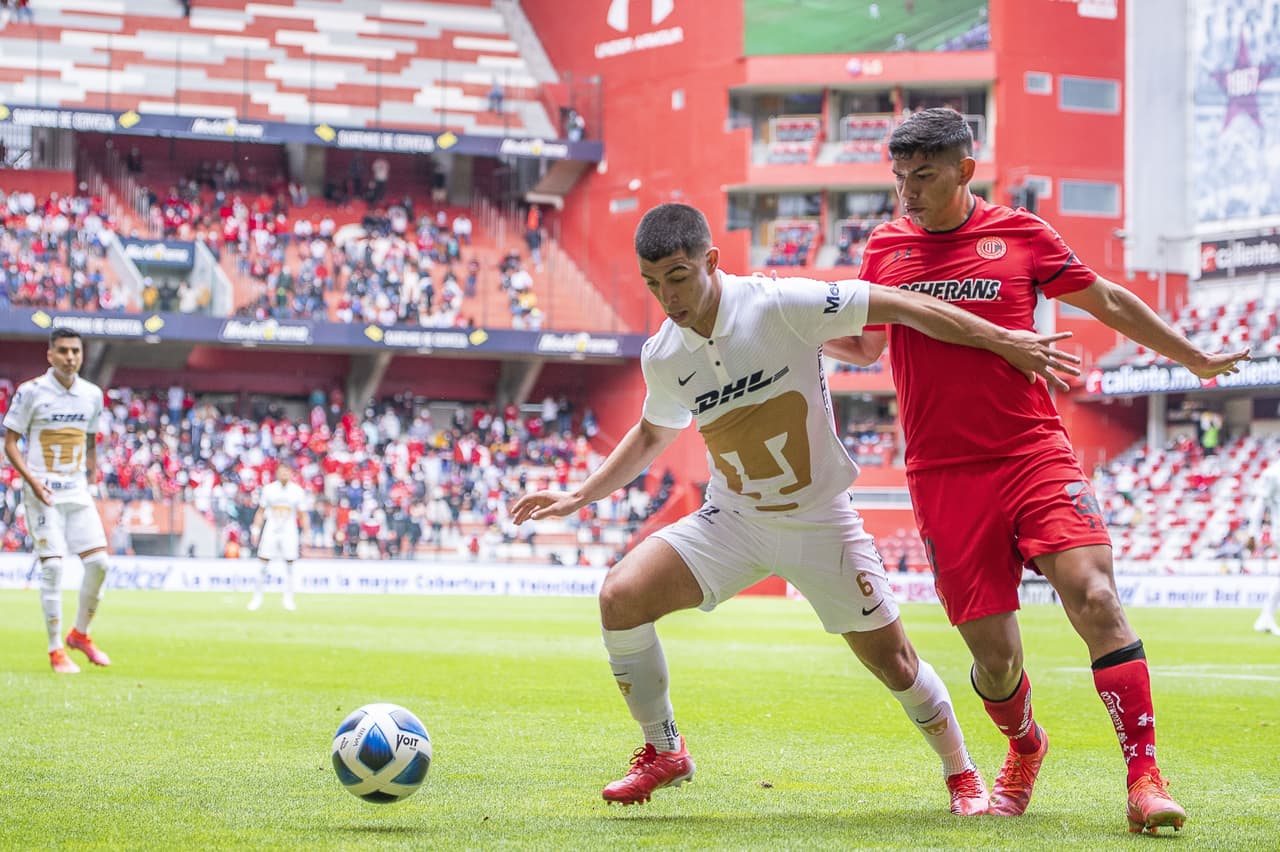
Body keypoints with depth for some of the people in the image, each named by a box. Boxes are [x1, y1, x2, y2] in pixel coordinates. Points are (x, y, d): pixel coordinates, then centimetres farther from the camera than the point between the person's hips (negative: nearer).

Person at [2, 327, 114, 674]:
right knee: (53, 566, -10)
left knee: (98, 561, -2)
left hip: (78, 492, 5)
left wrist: (92, 481, 11)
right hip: (43, 492, -5)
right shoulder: (31, 392, -7)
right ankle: (55, 650, -1)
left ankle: (80, 633, 19)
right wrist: (32, 480, -17)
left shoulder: (92, 395, 7)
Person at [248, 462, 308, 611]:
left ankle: (288, 599, 10)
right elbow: (260, 512, 7)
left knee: (289, 565, 1)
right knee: (263, 564, -2)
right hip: (270, 531, 0)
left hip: (289, 532, 0)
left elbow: (302, 515, 4)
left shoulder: (297, 491, 0)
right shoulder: (268, 489, 1)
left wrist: (305, 534, -1)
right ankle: (257, 597, 8)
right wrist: (256, 531, 1)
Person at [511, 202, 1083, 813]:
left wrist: (1003, 342, -17)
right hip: (730, 520, 3)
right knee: (621, 597, -17)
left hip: (819, 520, -3)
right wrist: (582, 495, 10)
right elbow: (653, 434, 17)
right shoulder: (662, 357, -5)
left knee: (892, 663, -1)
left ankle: (961, 773, 27)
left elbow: (900, 307, -17)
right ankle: (664, 754, 1)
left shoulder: (781, 305, -21)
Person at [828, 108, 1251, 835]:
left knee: (1095, 599, -20)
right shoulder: (886, 249, 9)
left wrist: (1195, 359, 23)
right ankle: (1024, 748, 33)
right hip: (943, 476, 1)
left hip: (1036, 456, -1)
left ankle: (1145, 776, -13)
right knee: (993, 655, -1)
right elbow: (865, 345, 24)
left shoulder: (1019, 234, 4)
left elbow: (1109, 302, 16)